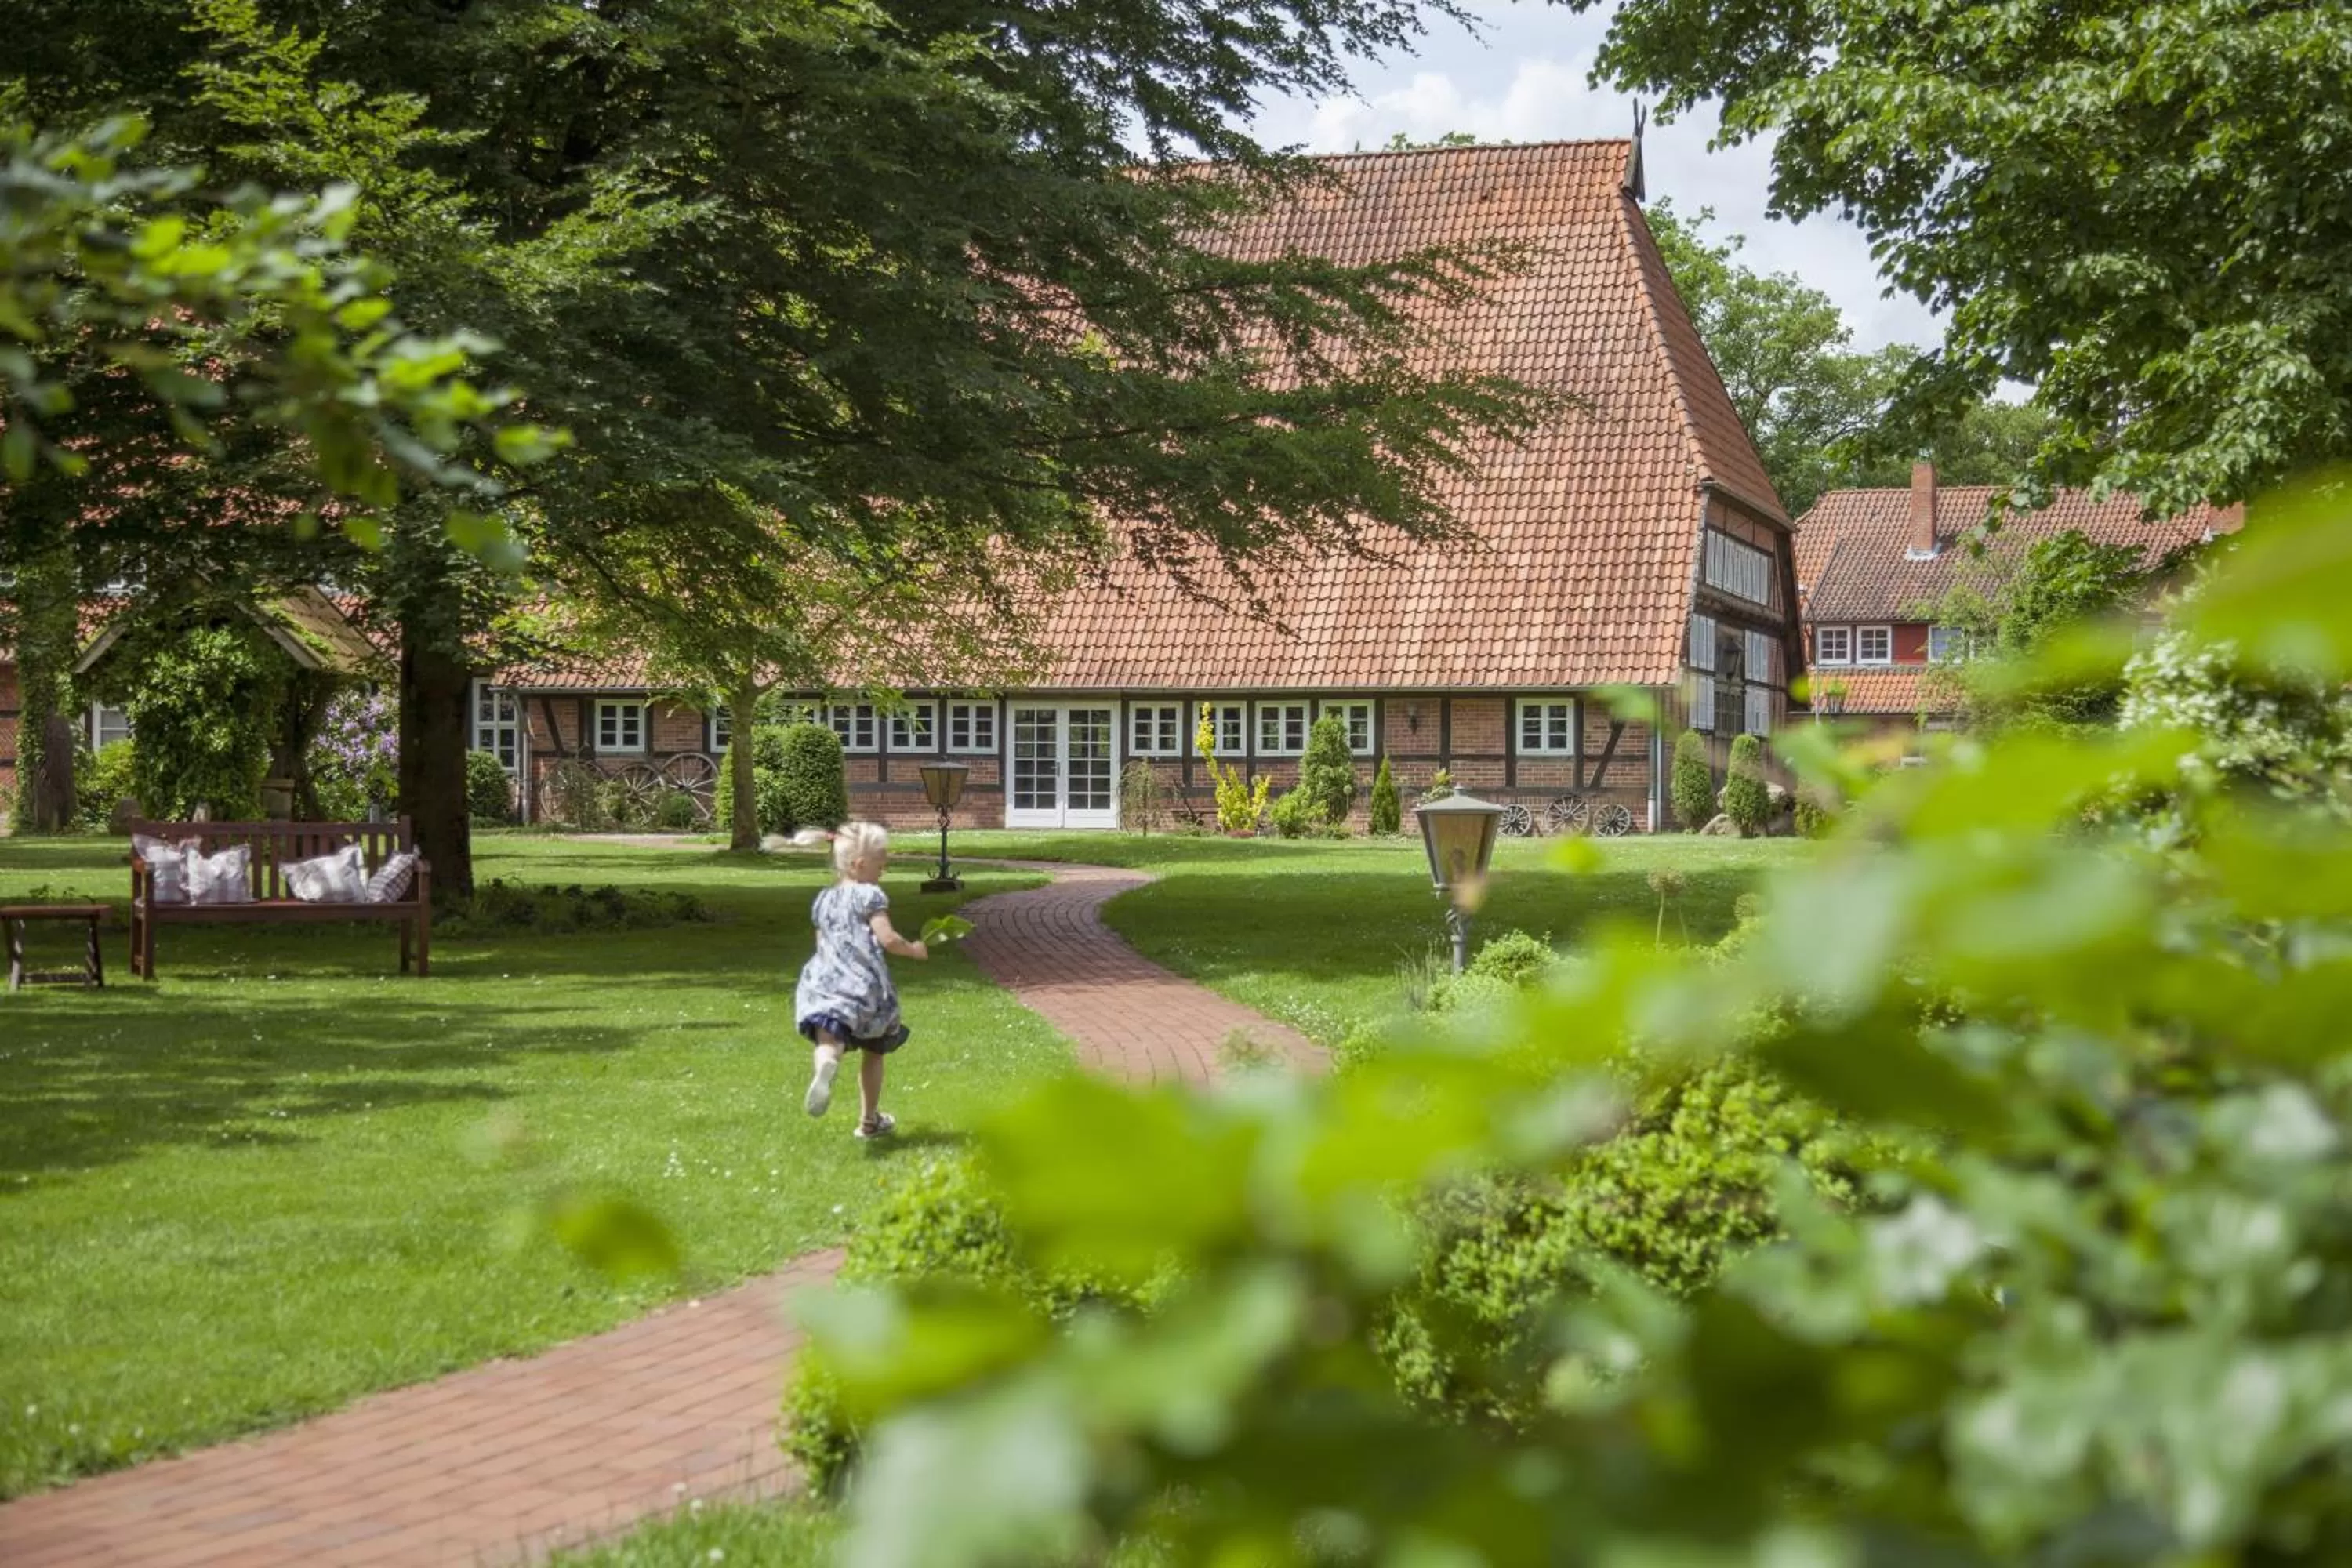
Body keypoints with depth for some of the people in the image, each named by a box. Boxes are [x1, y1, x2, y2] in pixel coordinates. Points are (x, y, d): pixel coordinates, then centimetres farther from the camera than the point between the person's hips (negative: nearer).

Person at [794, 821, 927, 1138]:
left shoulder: (824, 899, 16)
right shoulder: (870, 895, -4)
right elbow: (887, 938, -12)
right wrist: (915, 950, 5)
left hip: (825, 982, 3)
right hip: (865, 986, -3)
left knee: (830, 1036, -18)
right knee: (872, 1053, 16)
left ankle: (826, 1063, -57)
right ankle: (869, 1120, 26)